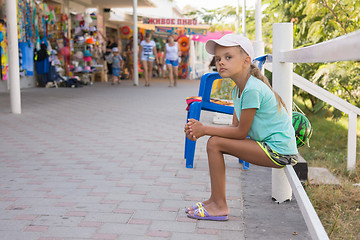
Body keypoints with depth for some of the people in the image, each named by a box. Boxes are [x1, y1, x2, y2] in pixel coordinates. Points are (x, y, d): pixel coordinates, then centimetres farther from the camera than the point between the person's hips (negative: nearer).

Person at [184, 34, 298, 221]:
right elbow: (235, 127, 9)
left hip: (278, 151, -10)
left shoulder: (252, 89, -20)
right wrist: (202, 129, -4)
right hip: (269, 147, 10)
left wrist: (205, 130, -12)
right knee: (216, 143, 10)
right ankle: (215, 199, 15)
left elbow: (241, 132, -17)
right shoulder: (238, 89, 11)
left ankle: (219, 206, -7)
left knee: (214, 143, -15)